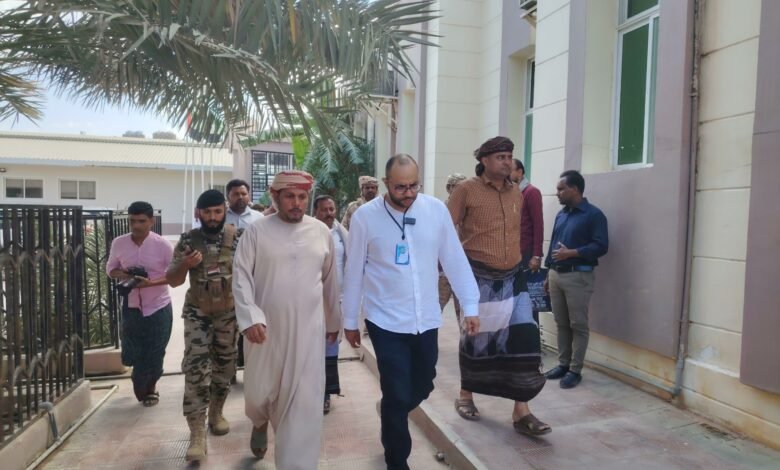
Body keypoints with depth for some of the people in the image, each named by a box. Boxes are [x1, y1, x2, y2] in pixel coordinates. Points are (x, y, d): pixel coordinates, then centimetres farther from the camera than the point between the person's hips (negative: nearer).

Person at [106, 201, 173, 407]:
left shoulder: (162, 245, -14)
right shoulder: (119, 243, -5)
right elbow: (110, 269, 8)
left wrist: (151, 282, -24)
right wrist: (123, 275, -15)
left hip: (158, 306, -3)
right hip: (131, 306, 3)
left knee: (154, 354, 6)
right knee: (131, 354, 10)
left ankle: (149, 388, 34)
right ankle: (142, 386, 42)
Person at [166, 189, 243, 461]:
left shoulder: (238, 237, -6)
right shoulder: (188, 240, -4)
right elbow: (173, 281, -3)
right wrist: (184, 264, -22)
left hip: (229, 314, 1)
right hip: (197, 314, -1)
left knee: (224, 368, 13)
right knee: (196, 369, -10)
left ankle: (216, 413, 35)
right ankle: (197, 434, -6)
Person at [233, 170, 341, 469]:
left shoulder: (322, 232, 3)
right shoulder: (256, 232, -3)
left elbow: (330, 281, 11)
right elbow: (241, 278, -6)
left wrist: (333, 321, 16)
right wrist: (250, 317, -19)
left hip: (308, 330, 1)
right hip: (266, 328, 0)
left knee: (303, 401, 1)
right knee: (259, 391, 15)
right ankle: (260, 424, 51)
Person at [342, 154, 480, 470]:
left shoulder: (436, 209, -3)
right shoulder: (365, 216, -9)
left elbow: (455, 261, 2)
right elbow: (354, 273, -1)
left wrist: (470, 306, -1)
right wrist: (350, 321, 4)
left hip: (426, 320, 3)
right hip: (386, 322, -3)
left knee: (422, 387, 18)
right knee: (398, 397, 1)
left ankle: (389, 412, 52)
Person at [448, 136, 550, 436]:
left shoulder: (517, 193, 10)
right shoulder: (466, 190, -8)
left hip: (513, 277, 5)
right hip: (478, 277, -5)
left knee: (523, 339, -2)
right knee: (476, 338, 9)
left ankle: (521, 411, 9)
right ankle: (465, 397, 31)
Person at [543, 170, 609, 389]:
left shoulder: (593, 214, -7)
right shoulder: (561, 214, 15)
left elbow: (601, 246, -14)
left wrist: (571, 253, -20)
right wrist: (548, 274, 17)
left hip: (578, 276, -7)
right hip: (556, 275, 7)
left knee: (578, 325, 1)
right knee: (561, 323, 12)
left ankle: (575, 370, 9)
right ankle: (563, 364, 23)